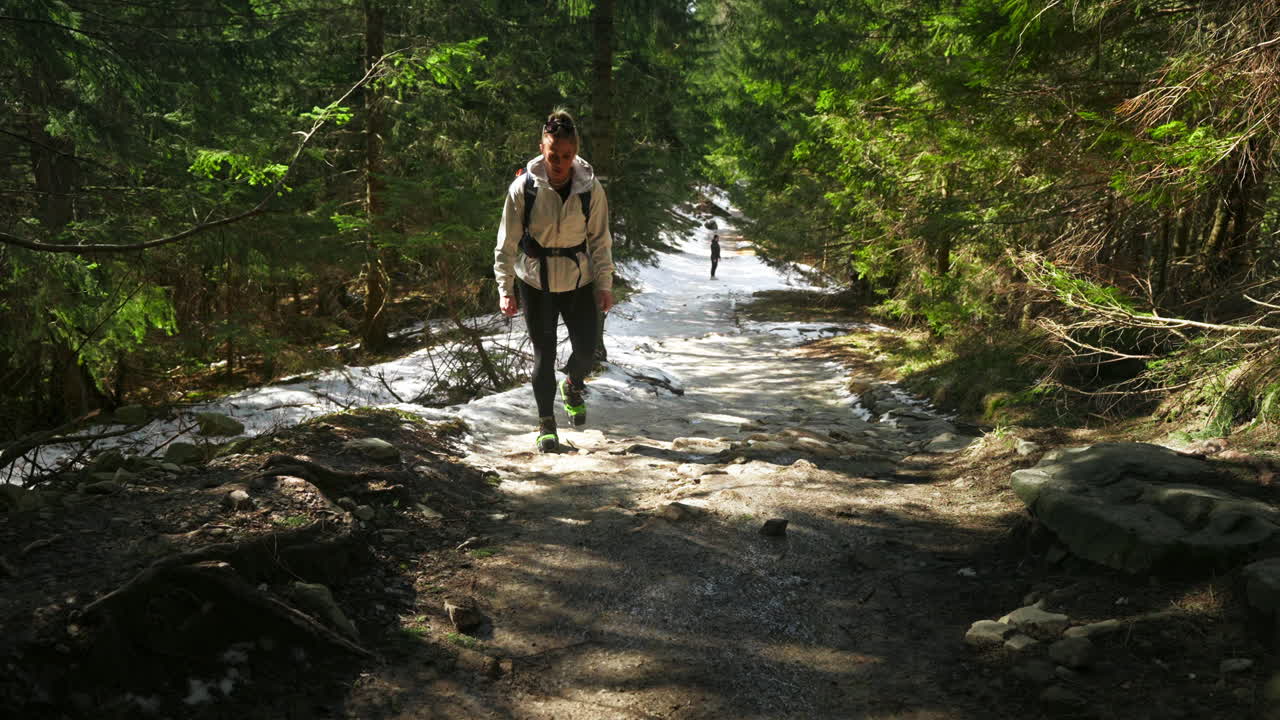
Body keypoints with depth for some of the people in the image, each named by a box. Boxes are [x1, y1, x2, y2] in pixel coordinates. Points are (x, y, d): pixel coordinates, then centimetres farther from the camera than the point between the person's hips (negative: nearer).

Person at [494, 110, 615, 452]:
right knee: (544, 354, 3)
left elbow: (600, 240, 1)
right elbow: (507, 242, -7)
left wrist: (604, 284, 0)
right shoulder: (524, 187, -13)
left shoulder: (591, 188, -8)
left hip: (579, 280, 2)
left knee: (586, 349, 2)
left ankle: (573, 386, 38)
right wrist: (505, 288, -10)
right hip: (535, 282, -1)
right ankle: (546, 423, 20)